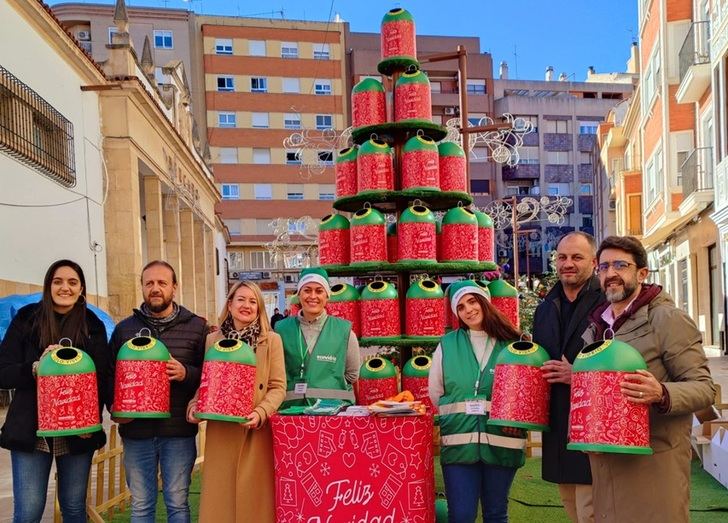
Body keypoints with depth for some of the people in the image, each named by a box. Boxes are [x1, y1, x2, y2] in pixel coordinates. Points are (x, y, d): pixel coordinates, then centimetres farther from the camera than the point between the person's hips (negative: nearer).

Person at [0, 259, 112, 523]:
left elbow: (103, 377, 5)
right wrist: (35, 368, -21)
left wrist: (93, 417, -11)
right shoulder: (27, 320, 3)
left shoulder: (93, 326, 6)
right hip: (32, 430, -1)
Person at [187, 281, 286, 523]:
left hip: (256, 432, -1)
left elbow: (278, 387, -1)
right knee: (220, 495, 6)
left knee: (254, 495, 4)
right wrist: (194, 404, -6)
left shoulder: (271, 340, 2)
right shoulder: (212, 340, 7)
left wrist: (261, 413, -17)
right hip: (220, 431, 2)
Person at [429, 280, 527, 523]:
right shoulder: (447, 345, 4)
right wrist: (458, 413, 7)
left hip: (502, 442, 0)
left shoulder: (512, 344, 2)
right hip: (458, 442, 0)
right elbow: (435, 393, 13)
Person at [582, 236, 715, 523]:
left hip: (654, 463, -6)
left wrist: (662, 394, -30)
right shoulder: (595, 327, 12)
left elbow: (704, 387, -11)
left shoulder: (668, 319, -8)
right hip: (604, 462, 6)